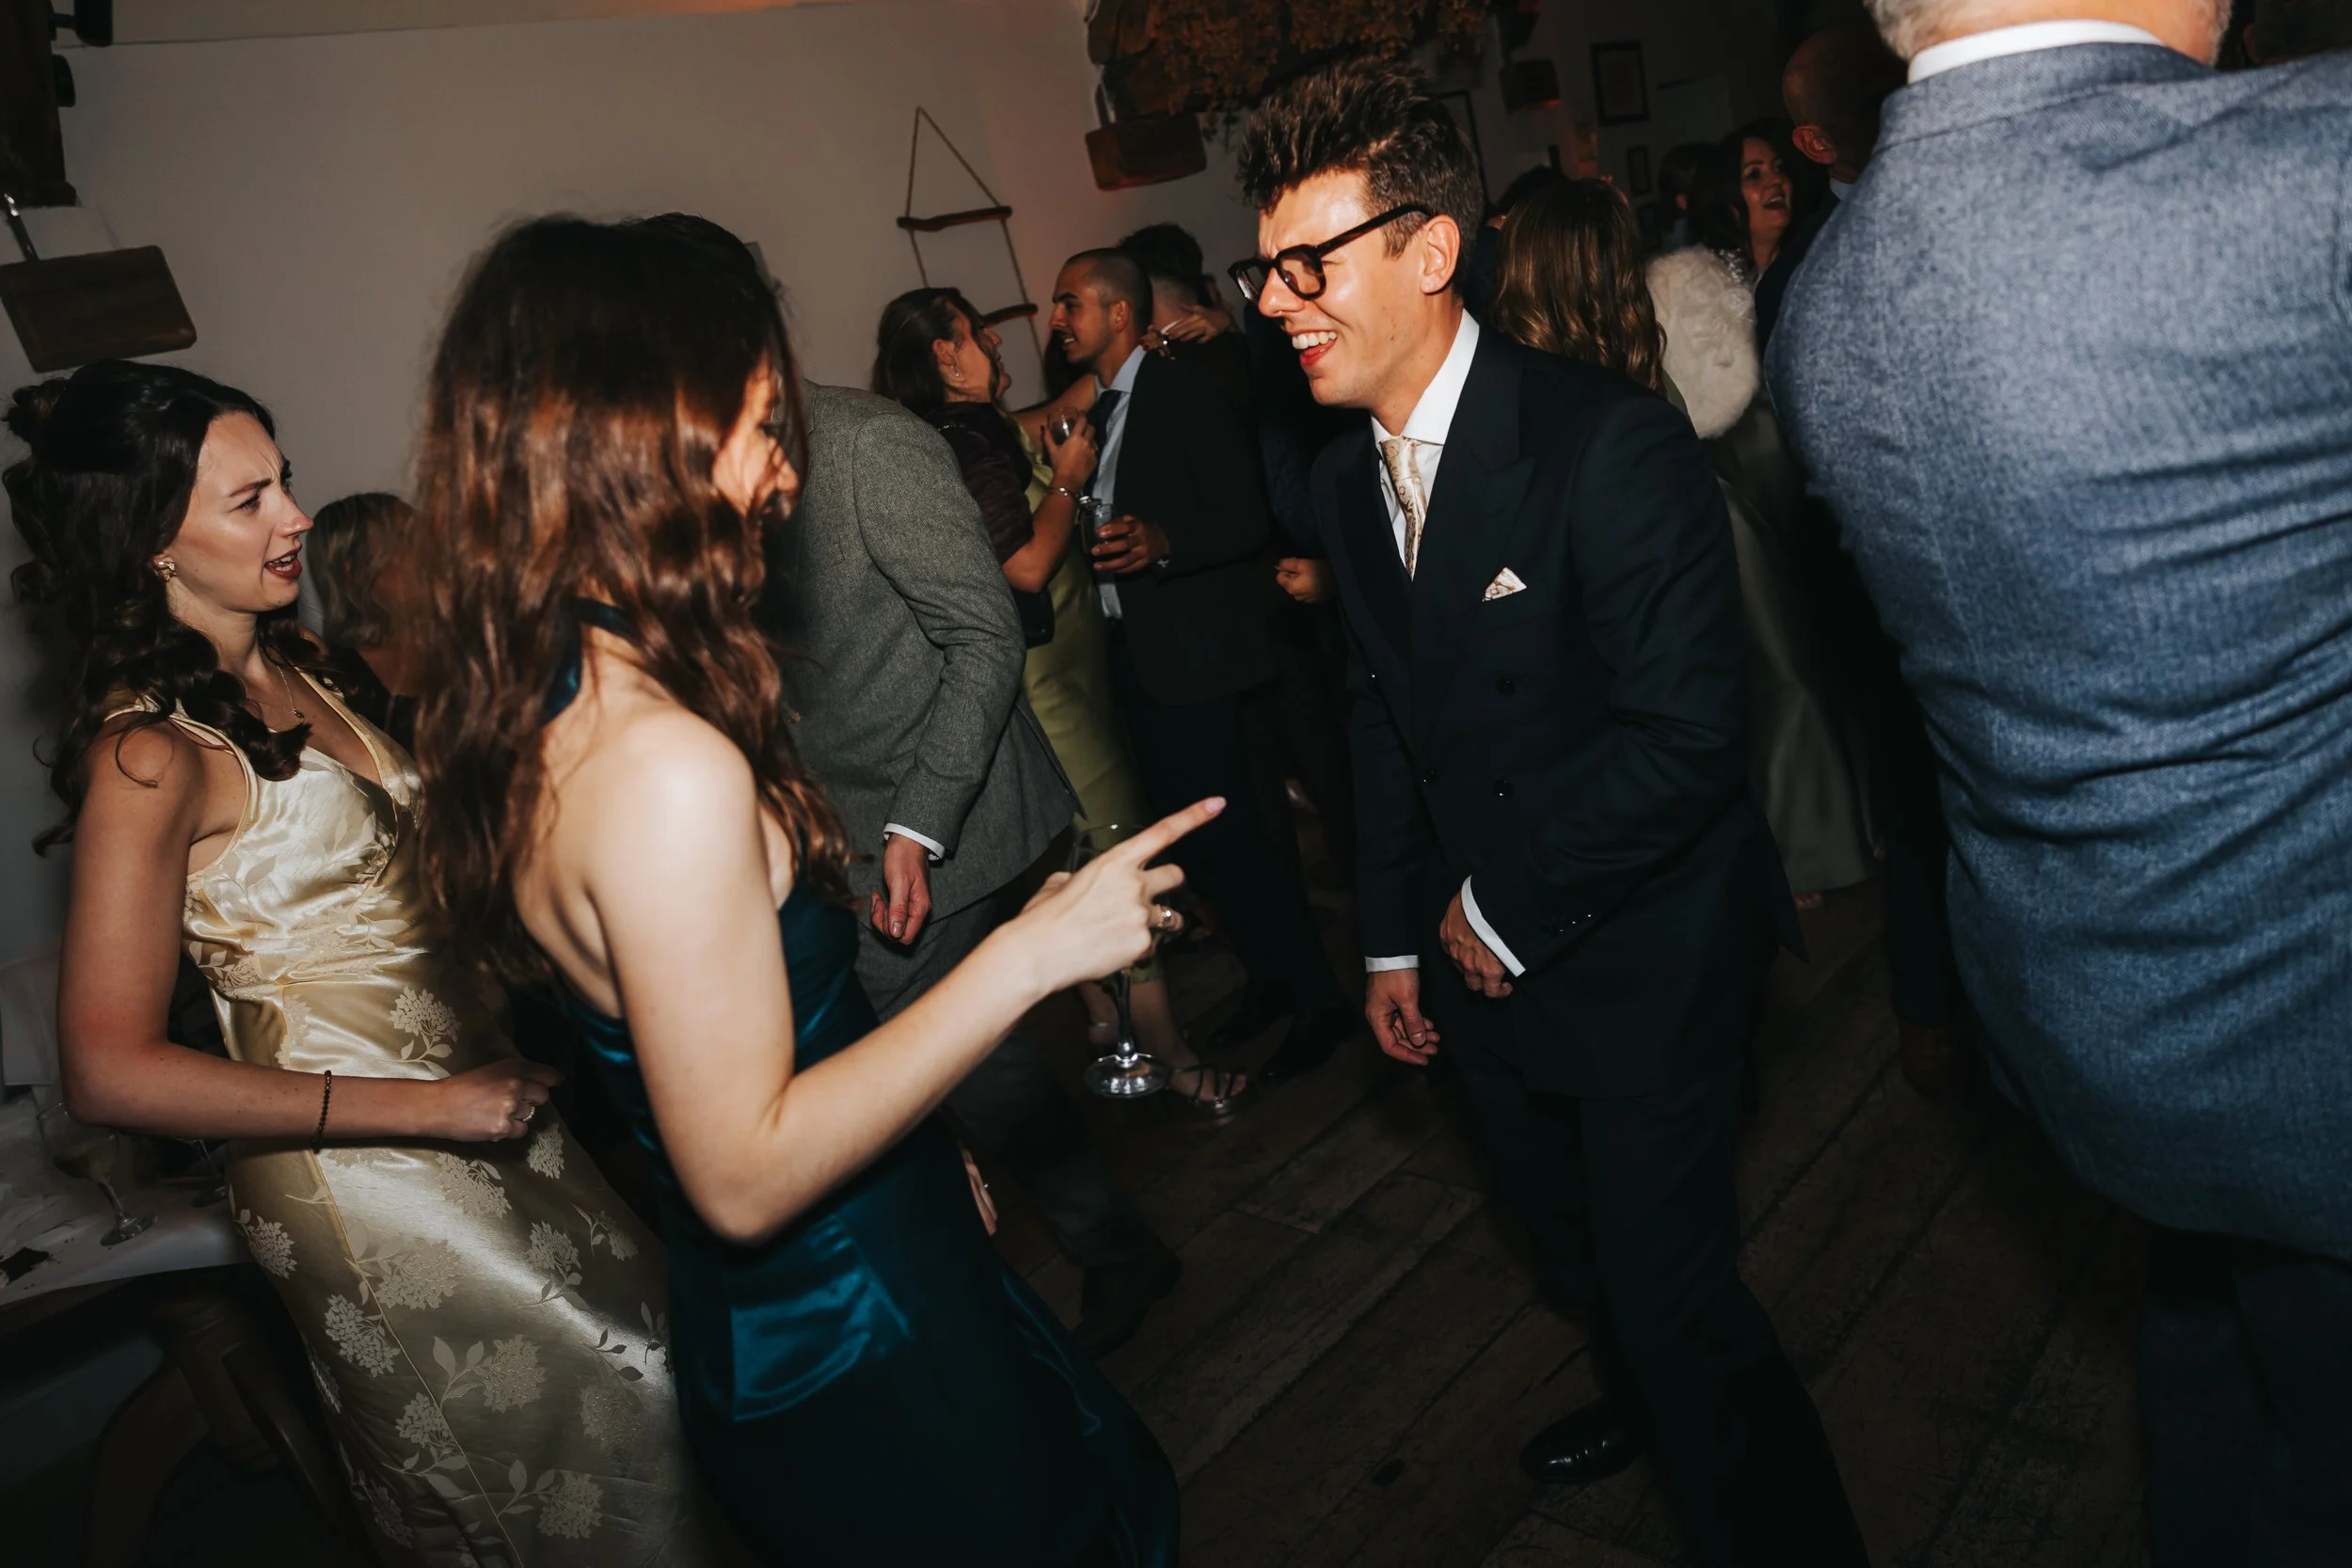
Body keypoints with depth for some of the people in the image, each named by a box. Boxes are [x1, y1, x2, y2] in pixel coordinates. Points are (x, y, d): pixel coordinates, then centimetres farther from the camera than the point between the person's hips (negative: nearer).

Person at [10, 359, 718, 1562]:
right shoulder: (150, 753, -20)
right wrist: (432, 1107, -21)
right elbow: (111, 1072, -22)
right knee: (624, 1409, 4)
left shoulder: (291, 667, 5)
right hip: (359, 1174, -7)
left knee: (644, 1314, 17)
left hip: (473, 1089, 8)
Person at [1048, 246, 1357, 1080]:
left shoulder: (1188, 391, -9)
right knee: (1187, 831, 12)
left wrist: (1161, 541, -30)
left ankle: (1318, 1001, 9)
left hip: (1194, 651, -8)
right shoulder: (1093, 408, 14)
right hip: (1134, 655, 8)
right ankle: (1269, 977, 29)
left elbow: (1247, 518, -16)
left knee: (1231, 831, -7)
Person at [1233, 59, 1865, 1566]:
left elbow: (1685, 735, -26)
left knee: (1675, 1295, 2)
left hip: (1642, 964, -7)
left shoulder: (1613, 445, -24)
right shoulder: (1347, 479, 1)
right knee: (1580, 1251, 27)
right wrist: (1397, 935, 10)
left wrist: (1510, 910, -17)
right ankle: (1645, 1398, 57)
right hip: (1482, 960, 7)